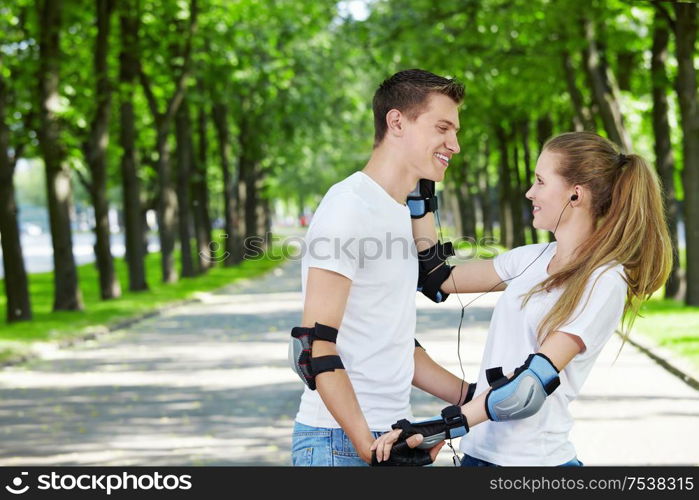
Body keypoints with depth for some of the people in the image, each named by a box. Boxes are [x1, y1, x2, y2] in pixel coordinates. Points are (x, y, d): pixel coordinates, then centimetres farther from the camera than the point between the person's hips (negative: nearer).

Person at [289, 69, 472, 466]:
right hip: (340, 442, -8)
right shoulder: (349, 206, -12)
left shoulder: (403, 213, 15)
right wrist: (368, 446, -21)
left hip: (390, 436, 8)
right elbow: (315, 348, -18)